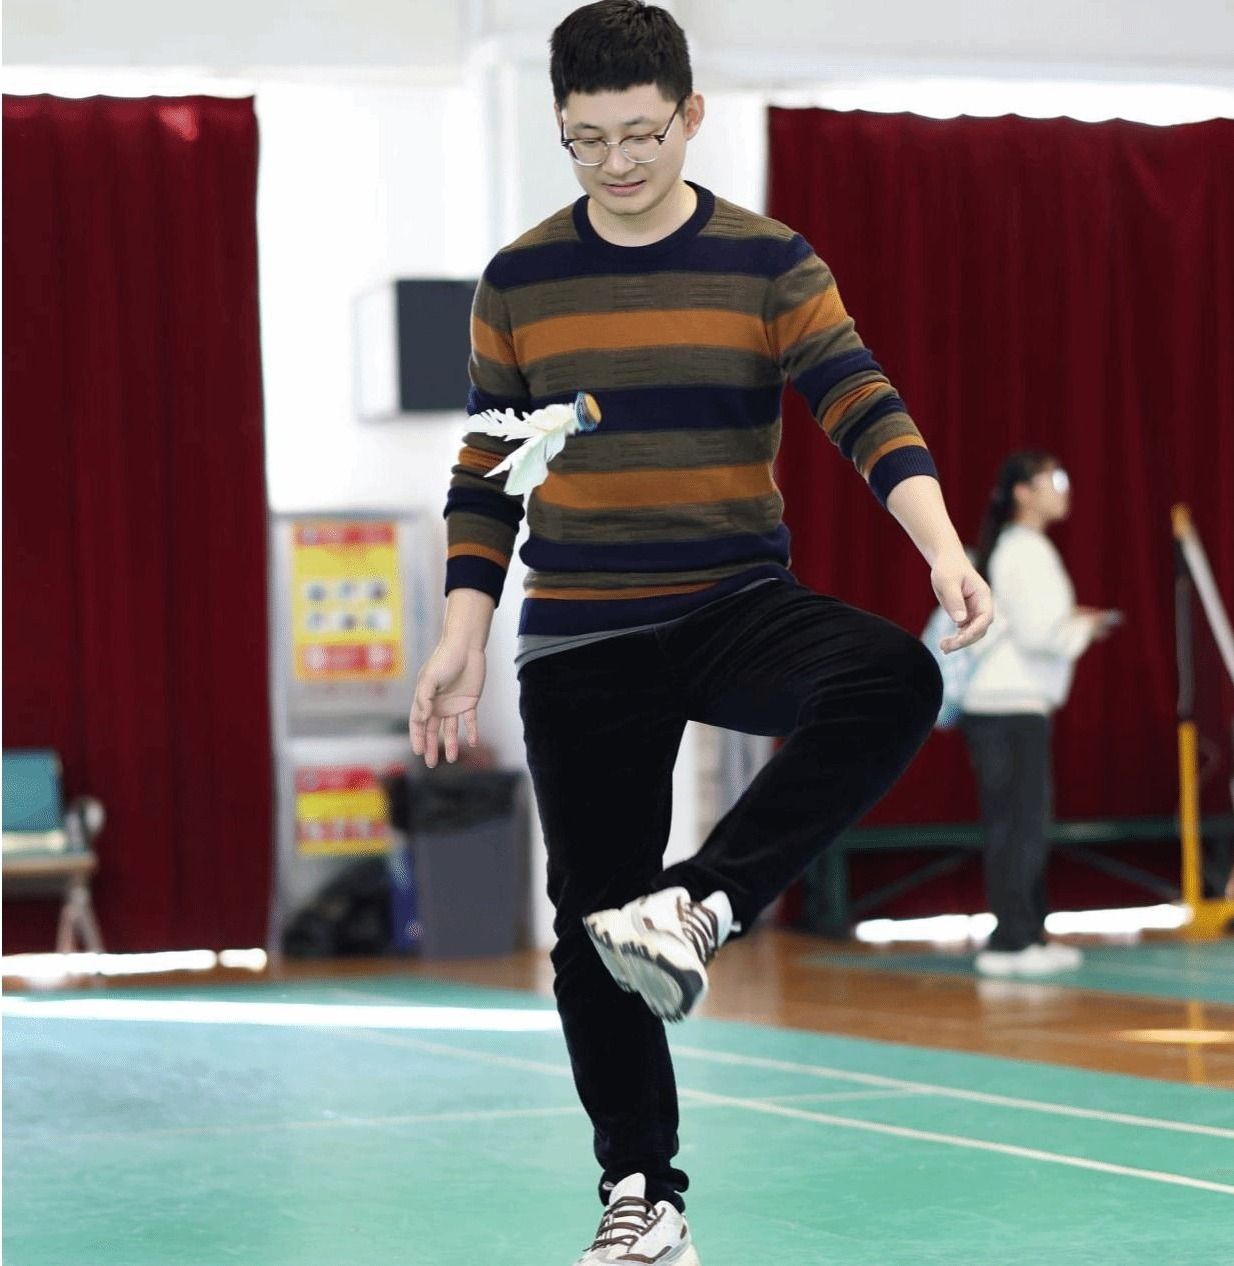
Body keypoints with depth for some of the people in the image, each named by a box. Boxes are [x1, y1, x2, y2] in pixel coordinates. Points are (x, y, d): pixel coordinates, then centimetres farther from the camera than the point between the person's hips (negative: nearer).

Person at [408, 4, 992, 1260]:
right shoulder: (517, 282, 4)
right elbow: (485, 473, 10)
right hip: (577, 644, 1)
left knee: (893, 682, -32)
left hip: (739, 606, -1)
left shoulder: (768, 264, -2)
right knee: (590, 924, 2)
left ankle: (701, 906, -29)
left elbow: (865, 410, -11)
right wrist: (463, 631, 4)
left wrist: (942, 546, -27)